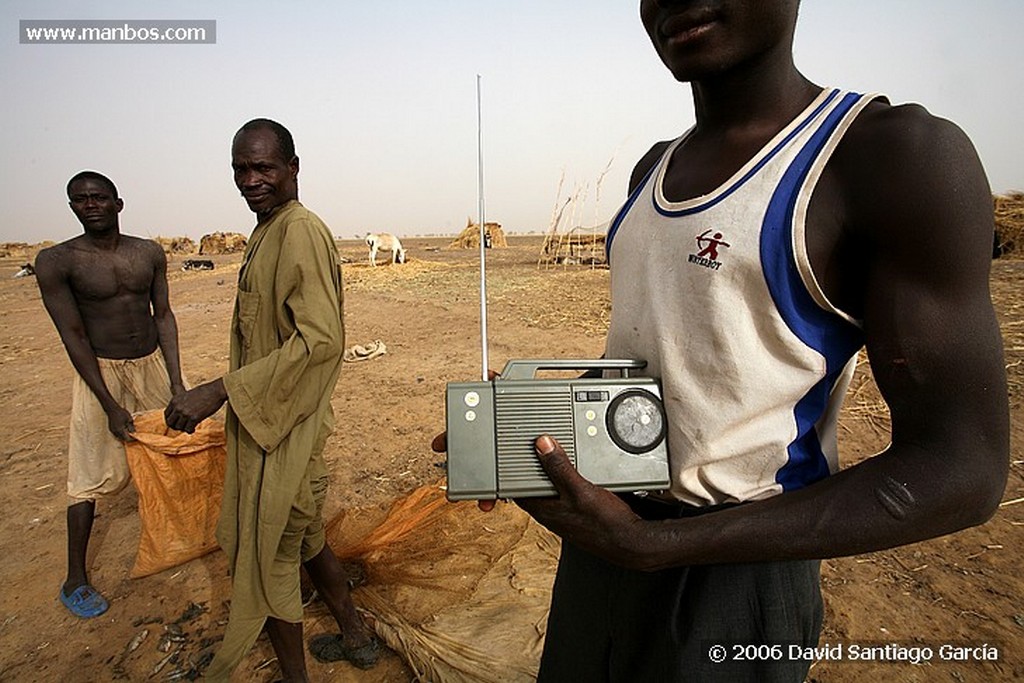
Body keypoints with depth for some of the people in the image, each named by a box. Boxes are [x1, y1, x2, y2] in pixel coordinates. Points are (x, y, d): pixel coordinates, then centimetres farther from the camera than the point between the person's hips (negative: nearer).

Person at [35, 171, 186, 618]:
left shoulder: (150, 253, -1)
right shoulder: (56, 261, -12)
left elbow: (164, 315, 1)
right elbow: (73, 336, -13)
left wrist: (176, 382, -7)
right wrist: (111, 405, -16)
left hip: (154, 362, 4)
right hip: (100, 372, -4)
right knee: (91, 476, 0)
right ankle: (75, 580, 15)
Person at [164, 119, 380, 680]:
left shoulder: (301, 230, -18)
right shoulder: (266, 232, 13)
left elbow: (322, 339, -28)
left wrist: (221, 392, -27)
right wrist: (220, 396, 21)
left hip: (285, 425, -10)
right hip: (264, 418, 10)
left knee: (266, 554, 5)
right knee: (302, 538, 22)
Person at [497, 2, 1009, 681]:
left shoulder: (898, 154, -16)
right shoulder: (655, 167, 5)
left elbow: (961, 471, -18)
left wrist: (657, 545, -24)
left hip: (731, 565, -6)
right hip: (600, 523, 7)